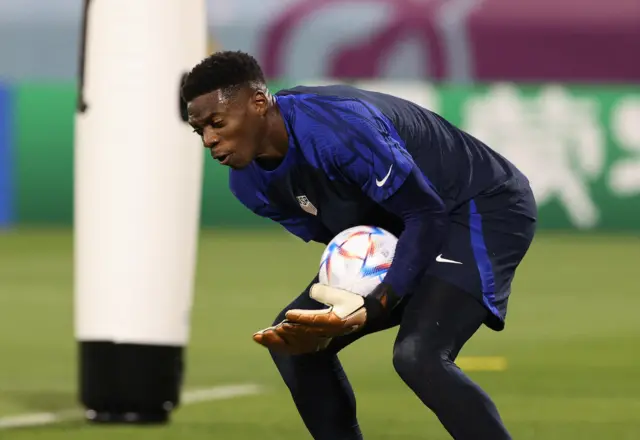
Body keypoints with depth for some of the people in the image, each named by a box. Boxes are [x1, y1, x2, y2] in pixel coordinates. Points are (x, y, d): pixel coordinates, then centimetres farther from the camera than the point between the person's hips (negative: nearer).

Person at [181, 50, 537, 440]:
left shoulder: (338, 127, -33)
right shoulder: (251, 184, -5)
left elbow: (426, 212, -27)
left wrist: (375, 307, -35)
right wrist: (346, 304, -16)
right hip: (400, 228, 10)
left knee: (418, 356, -29)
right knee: (294, 340, 5)